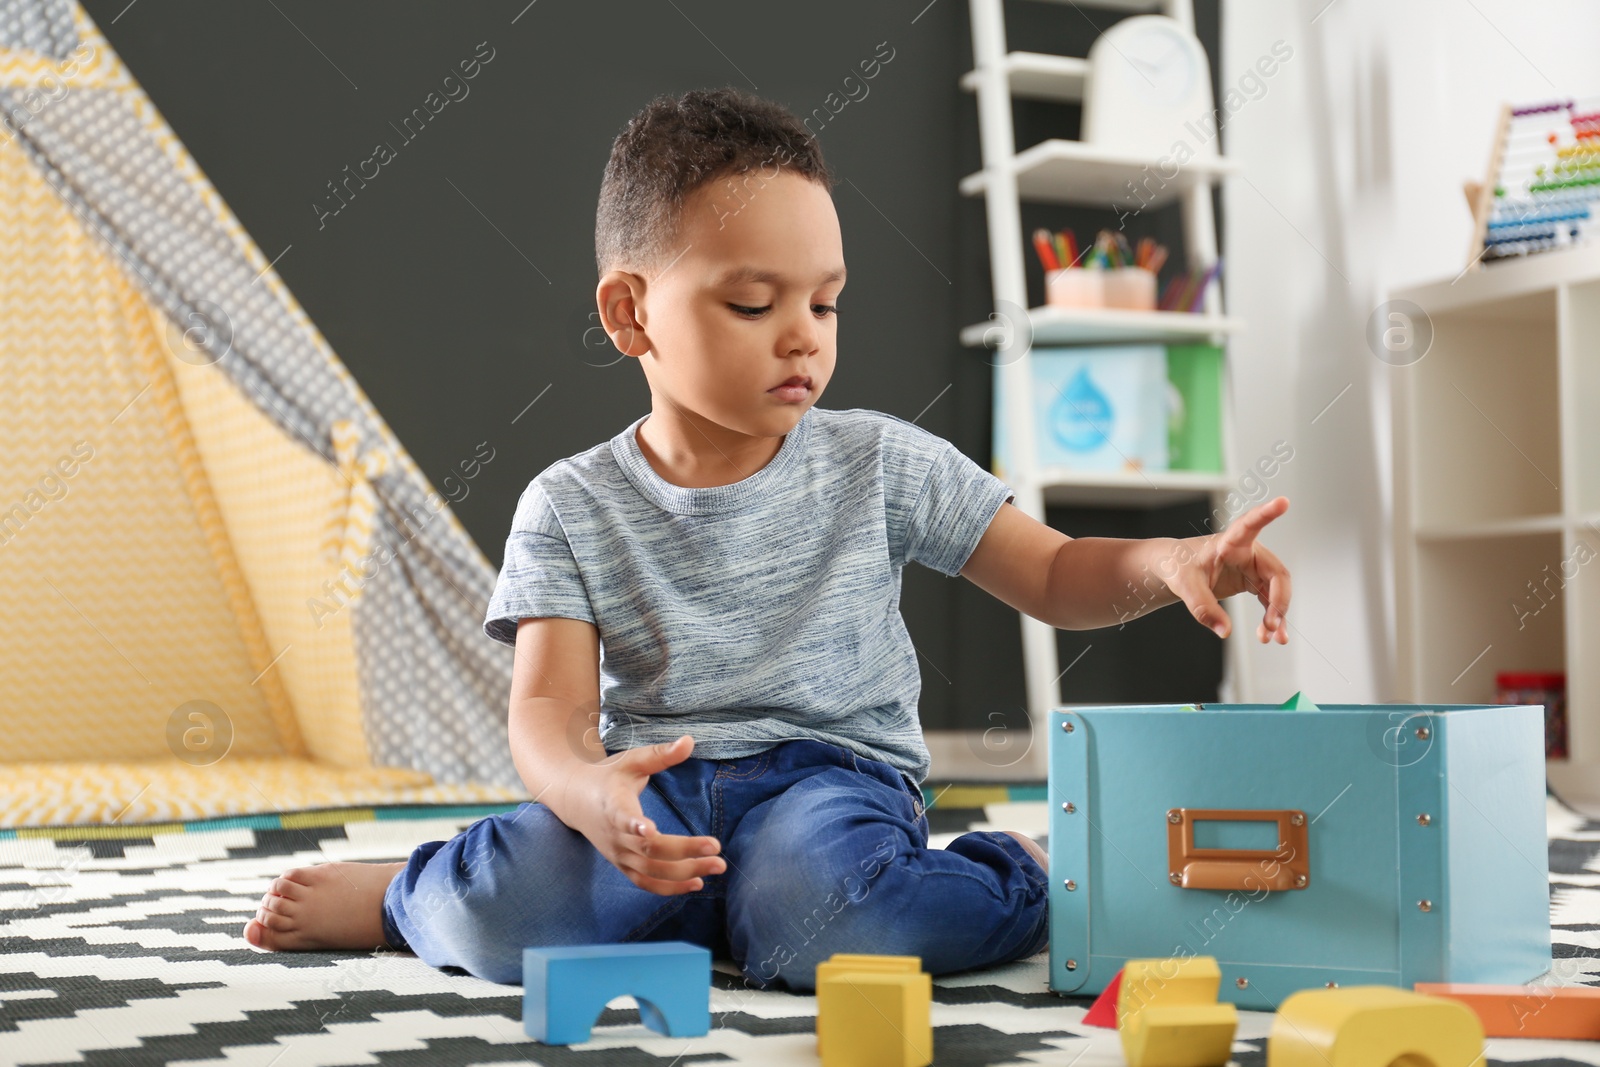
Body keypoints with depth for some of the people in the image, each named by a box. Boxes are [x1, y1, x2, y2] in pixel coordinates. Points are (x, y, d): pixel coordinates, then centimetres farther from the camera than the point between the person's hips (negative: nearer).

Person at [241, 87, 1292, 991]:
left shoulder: (879, 463, 4)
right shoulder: (572, 507, 1)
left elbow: (1057, 578, 7)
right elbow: (548, 712, -8)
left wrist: (1167, 563, -16)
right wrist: (592, 794, -32)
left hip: (831, 771, 0)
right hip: (651, 790, 1)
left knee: (807, 920, -36)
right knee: (510, 913, -30)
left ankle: (1018, 878, -6)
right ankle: (412, 898, 6)